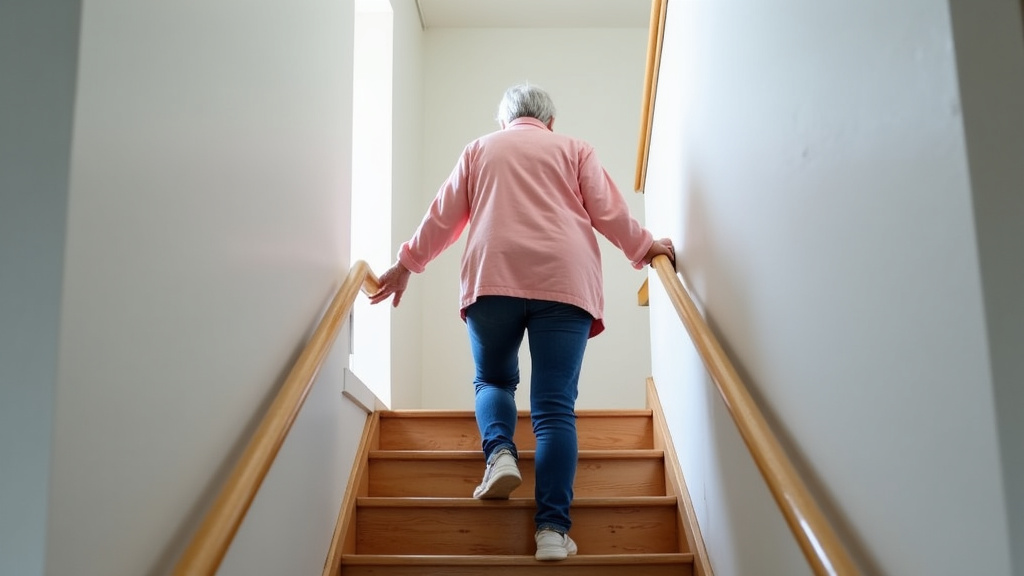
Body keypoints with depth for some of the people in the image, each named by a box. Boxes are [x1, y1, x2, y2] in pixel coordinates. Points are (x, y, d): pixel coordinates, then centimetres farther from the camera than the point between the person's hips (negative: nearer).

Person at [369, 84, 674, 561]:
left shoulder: (480, 149, 24)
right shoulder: (574, 149, 21)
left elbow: (443, 217, 22)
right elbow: (608, 211, 14)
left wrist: (407, 263, 32)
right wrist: (646, 249, 28)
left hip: (493, 276, 1)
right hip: (564, 279, 0)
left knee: (493, 380, 20)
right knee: (555, 406, -4)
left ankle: (499, 452, -10)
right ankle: (553, 528, -14)